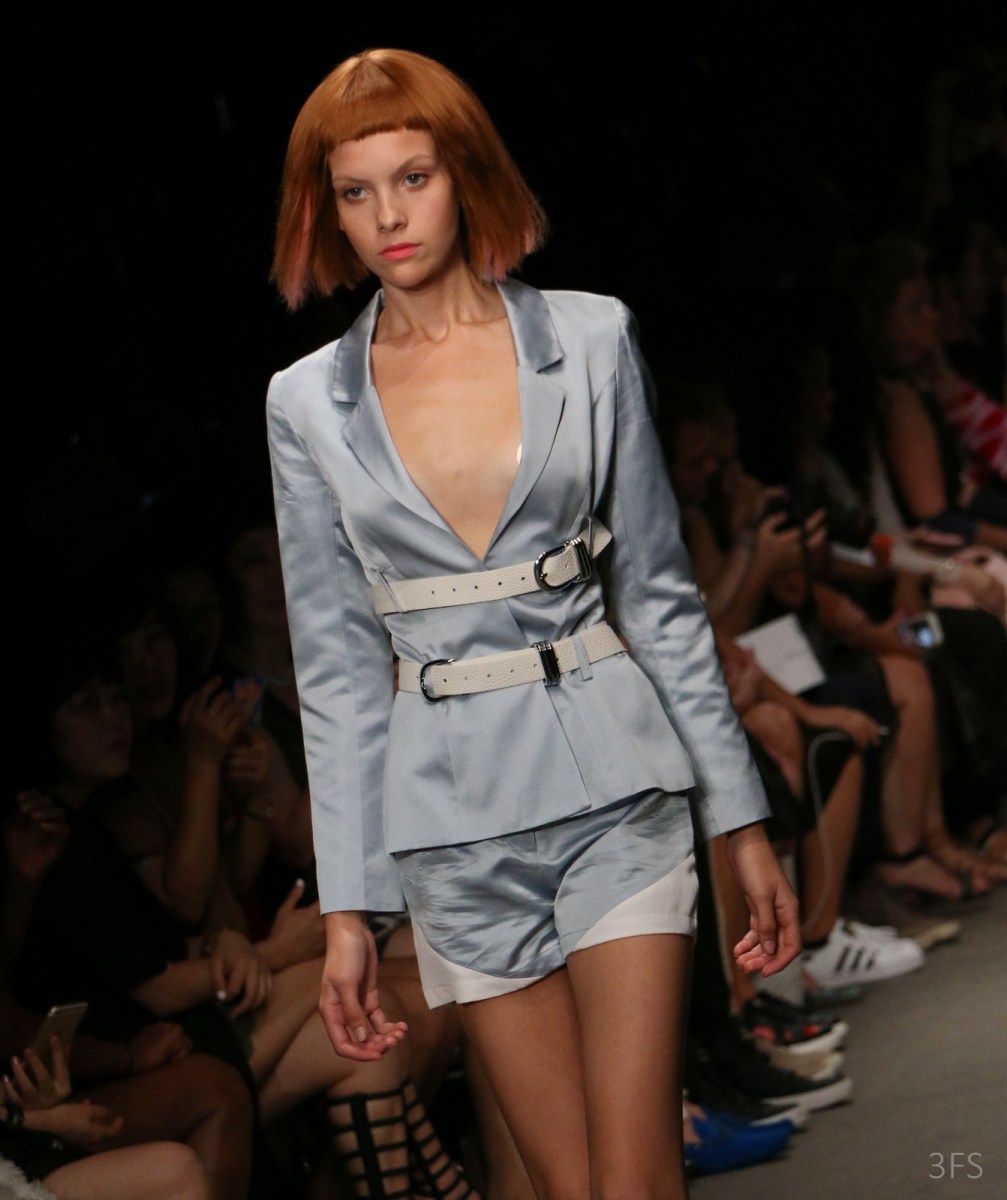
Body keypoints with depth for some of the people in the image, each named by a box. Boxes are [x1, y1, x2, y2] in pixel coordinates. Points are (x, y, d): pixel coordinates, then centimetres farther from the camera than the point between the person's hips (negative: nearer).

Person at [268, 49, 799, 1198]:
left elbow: (658, 593, 5)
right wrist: (346, 907, 4)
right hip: (453, 817, 1)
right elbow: (336, 663, 6)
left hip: (613, 785, -1)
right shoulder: (308, 402, 4)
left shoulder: (590, 338, 1)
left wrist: (742, 820, 3)